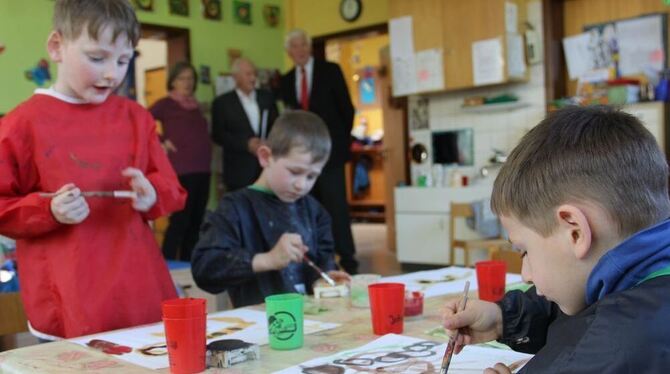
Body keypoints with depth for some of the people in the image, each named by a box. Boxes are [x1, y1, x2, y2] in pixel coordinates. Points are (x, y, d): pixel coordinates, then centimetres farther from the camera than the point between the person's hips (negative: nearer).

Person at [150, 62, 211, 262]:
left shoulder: (195, 105, 17)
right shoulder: (166, 104, -2)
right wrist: (162, 142, -8)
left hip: (202, 170, 7)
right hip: (182, 171, -7)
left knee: (196, 222, 10)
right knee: (179, 221, -7)